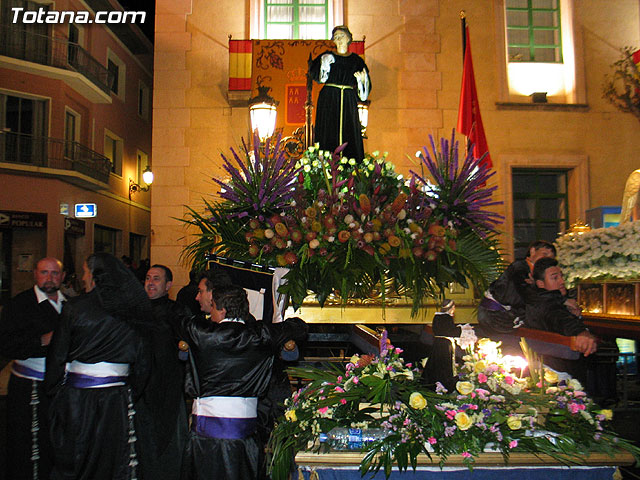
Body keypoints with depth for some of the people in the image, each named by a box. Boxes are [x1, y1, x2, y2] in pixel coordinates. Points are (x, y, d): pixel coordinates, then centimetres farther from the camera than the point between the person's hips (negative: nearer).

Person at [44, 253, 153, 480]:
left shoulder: (76, 307, -8)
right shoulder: (132, 311, 0)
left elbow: (57, 356, -4)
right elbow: (142, 363, 4)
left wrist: (53, 390, 11)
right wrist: (130, 396, 16)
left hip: (77, 397, -2)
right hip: (117, 400, 3)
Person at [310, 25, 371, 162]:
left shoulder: (356, 60, 14)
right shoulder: (328, 56, 10)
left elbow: (363, 90, 12)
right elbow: (313, 72, -6)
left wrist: (362, 80, -9)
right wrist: (324, 63, -22)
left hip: (349, 102, 2)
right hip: (329, 100, -1)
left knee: (350, 134, -2)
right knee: (329, 135, -6)